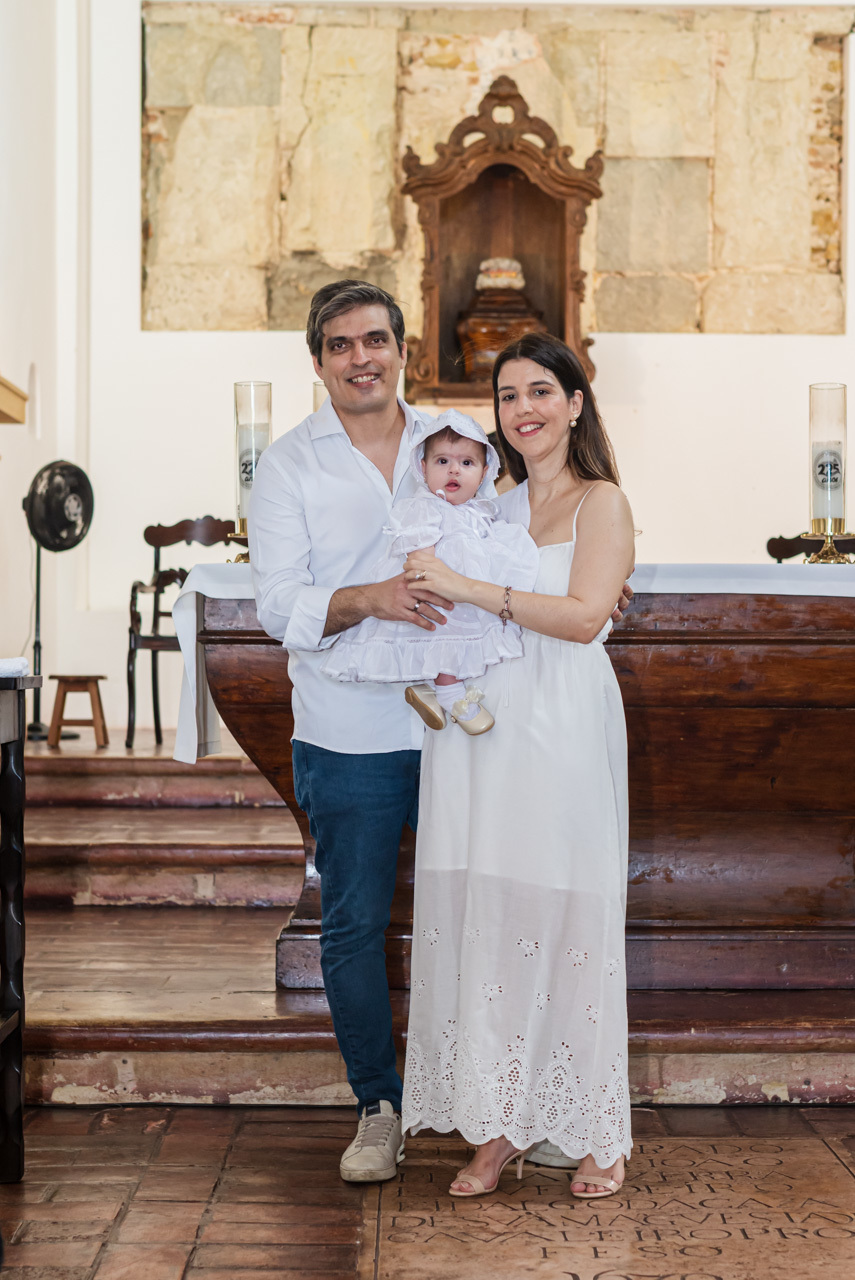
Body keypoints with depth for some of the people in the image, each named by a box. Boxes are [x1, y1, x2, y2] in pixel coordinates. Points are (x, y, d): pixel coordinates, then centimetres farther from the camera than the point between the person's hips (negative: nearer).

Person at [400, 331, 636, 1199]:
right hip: (475, 730, 5)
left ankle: (596, 1135, 10)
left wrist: (467, 588, -16)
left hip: (561, 733, -5)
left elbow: (584, 615, -13)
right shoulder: (493, 509, 18)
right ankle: (495, 1131, 11)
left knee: (566, 916, -3)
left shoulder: (600, 502, 2)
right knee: (477, 915, 2)